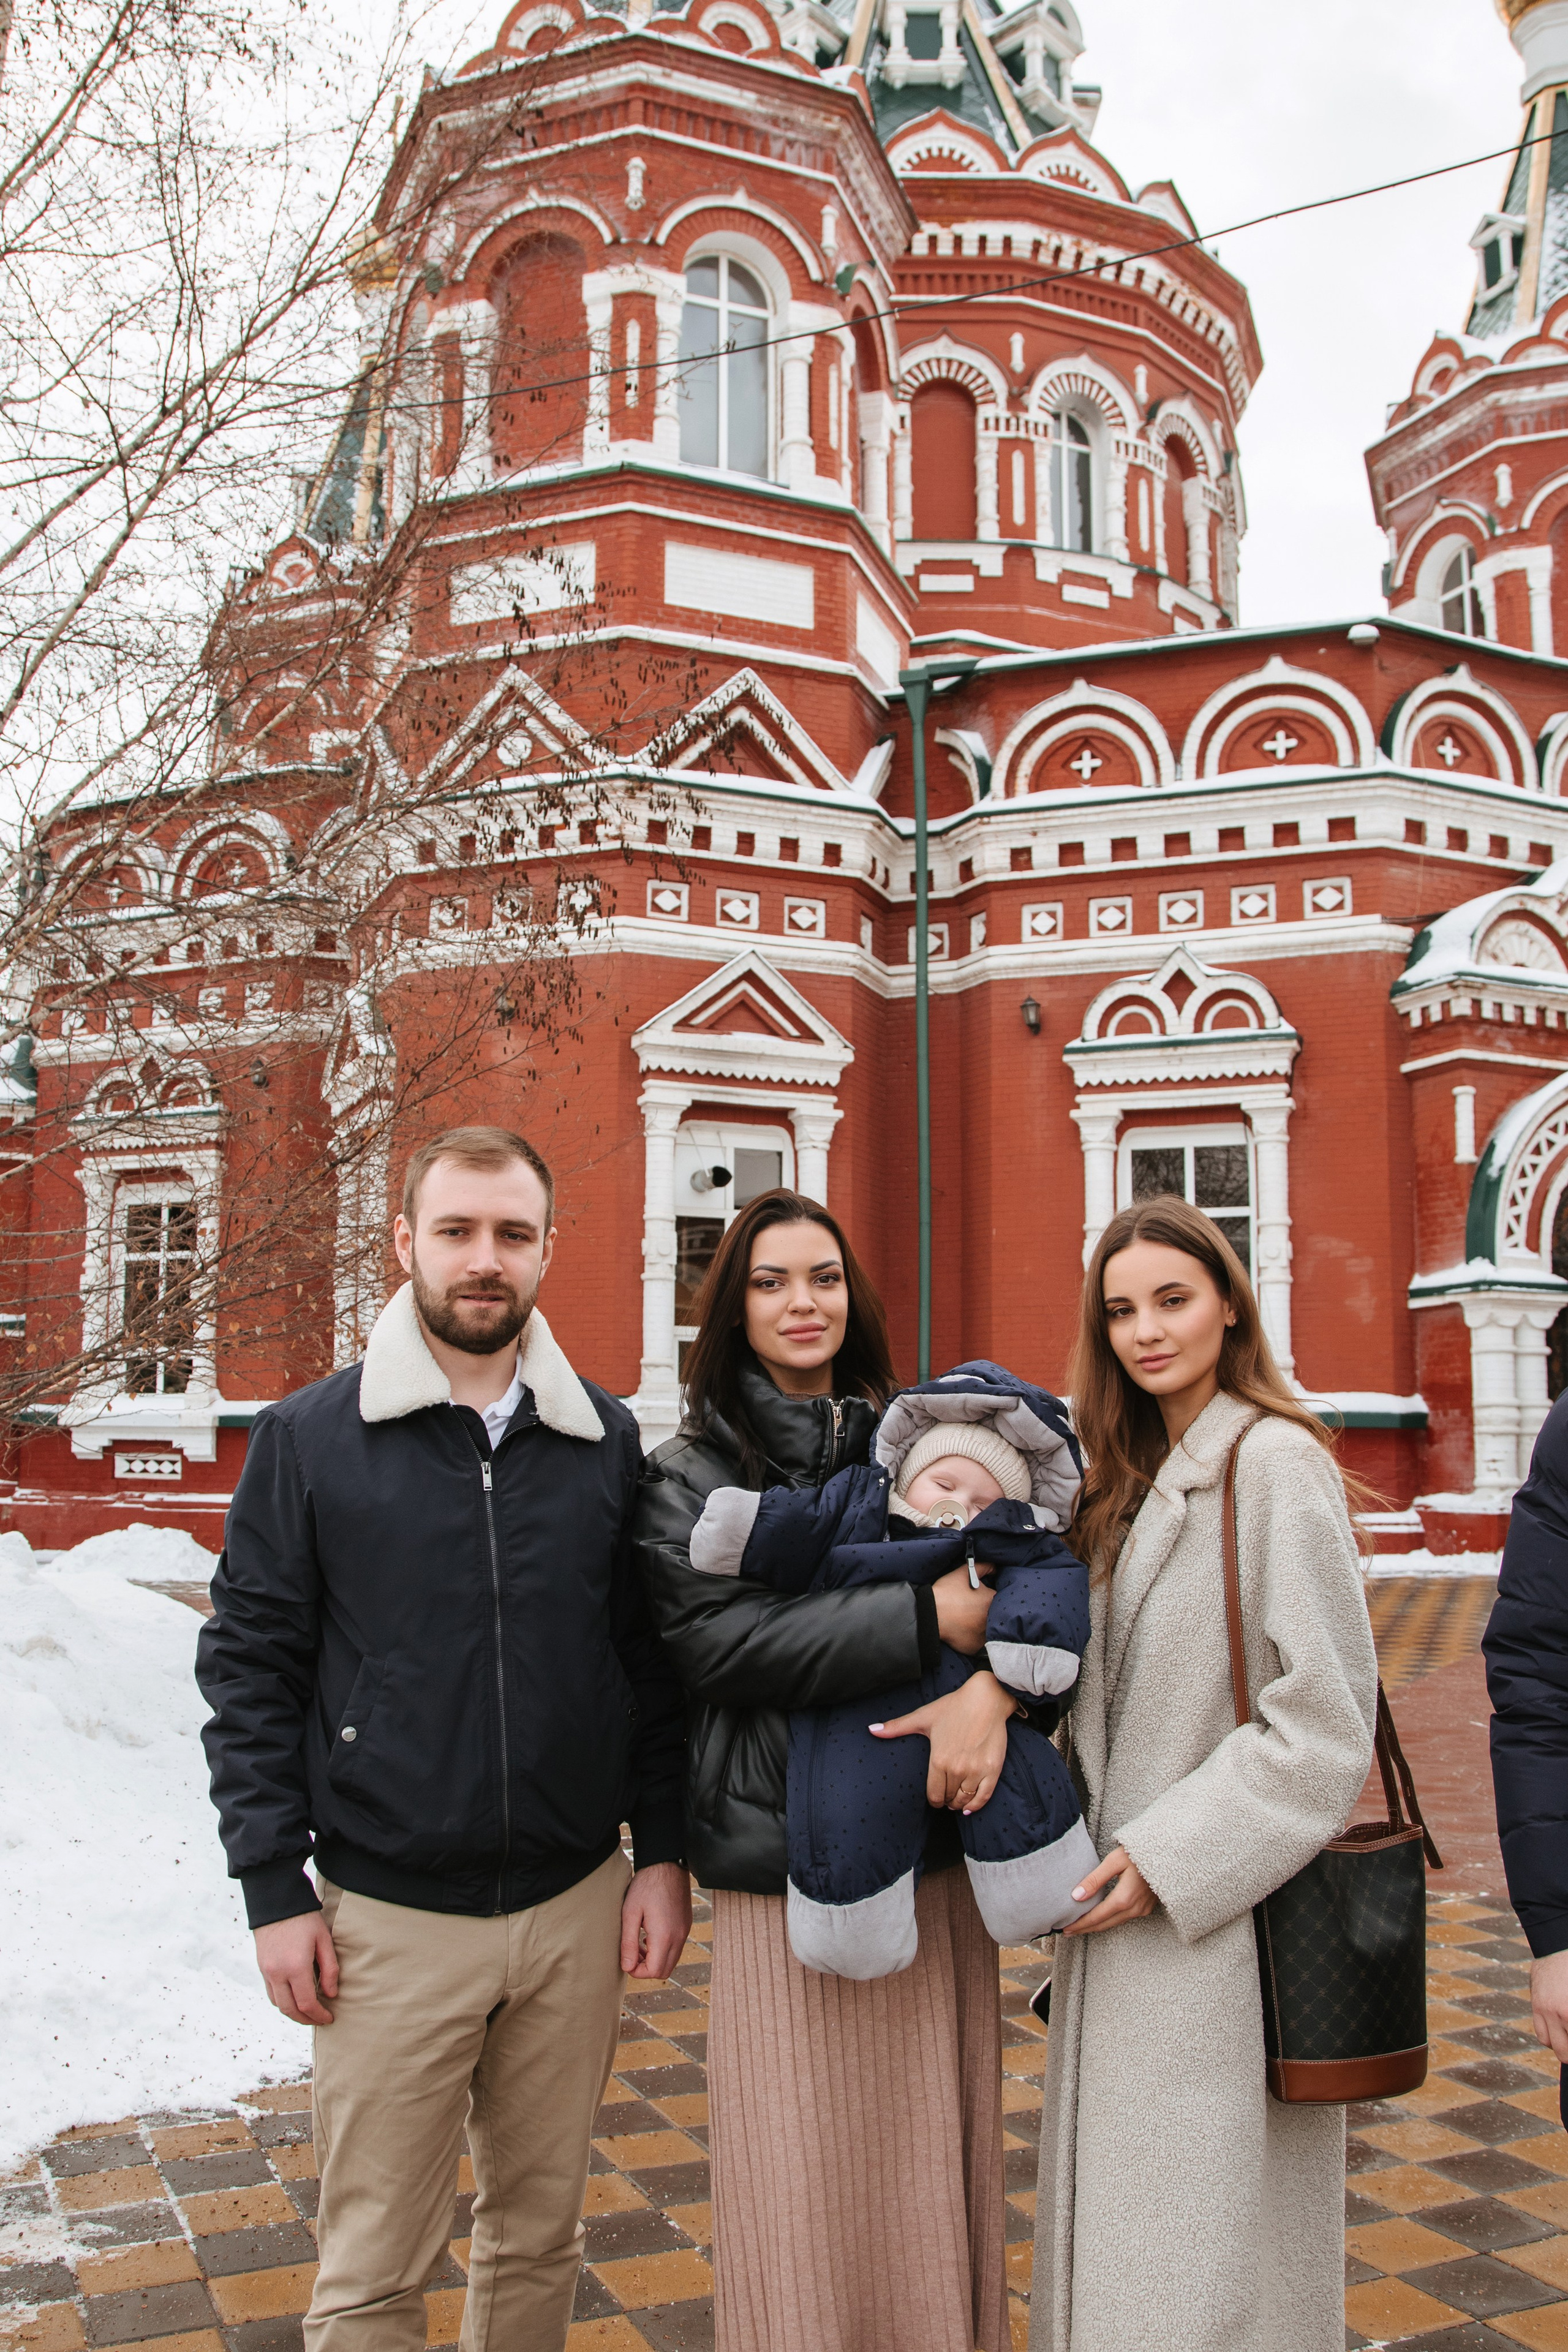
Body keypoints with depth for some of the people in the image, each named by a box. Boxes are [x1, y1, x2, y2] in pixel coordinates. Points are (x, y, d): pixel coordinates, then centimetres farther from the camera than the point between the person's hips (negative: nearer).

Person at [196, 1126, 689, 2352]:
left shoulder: (606, 1440, 3)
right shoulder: (308, 1439, -4)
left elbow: (652, 1660, 7)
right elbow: (251, 1667, -3)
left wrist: (664, 1852, 2)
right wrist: (276, 1891, -6)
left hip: (577, 1906, 3)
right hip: (391, 1916, -2)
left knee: (542, 2233, 17)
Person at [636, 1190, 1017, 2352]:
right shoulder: (690, 1474, 2)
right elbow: (720, 1640, -14)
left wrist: (994, 1688, -23)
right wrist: (931, 1619, -18)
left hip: (935, 1859, 3)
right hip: (782, 1864, -2)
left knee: (933, 2152, 10)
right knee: (806, 2172, 4)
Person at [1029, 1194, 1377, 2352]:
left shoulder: (1274, 1461, -13)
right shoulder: (1134, 1481, 12)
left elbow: (1327, 1713, -16)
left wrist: (1168, 1854, -17)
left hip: (1220, 1923, -8)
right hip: (1129, 1915, 8)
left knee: (1209, 2252, 2)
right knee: (1116, 2235, 16)